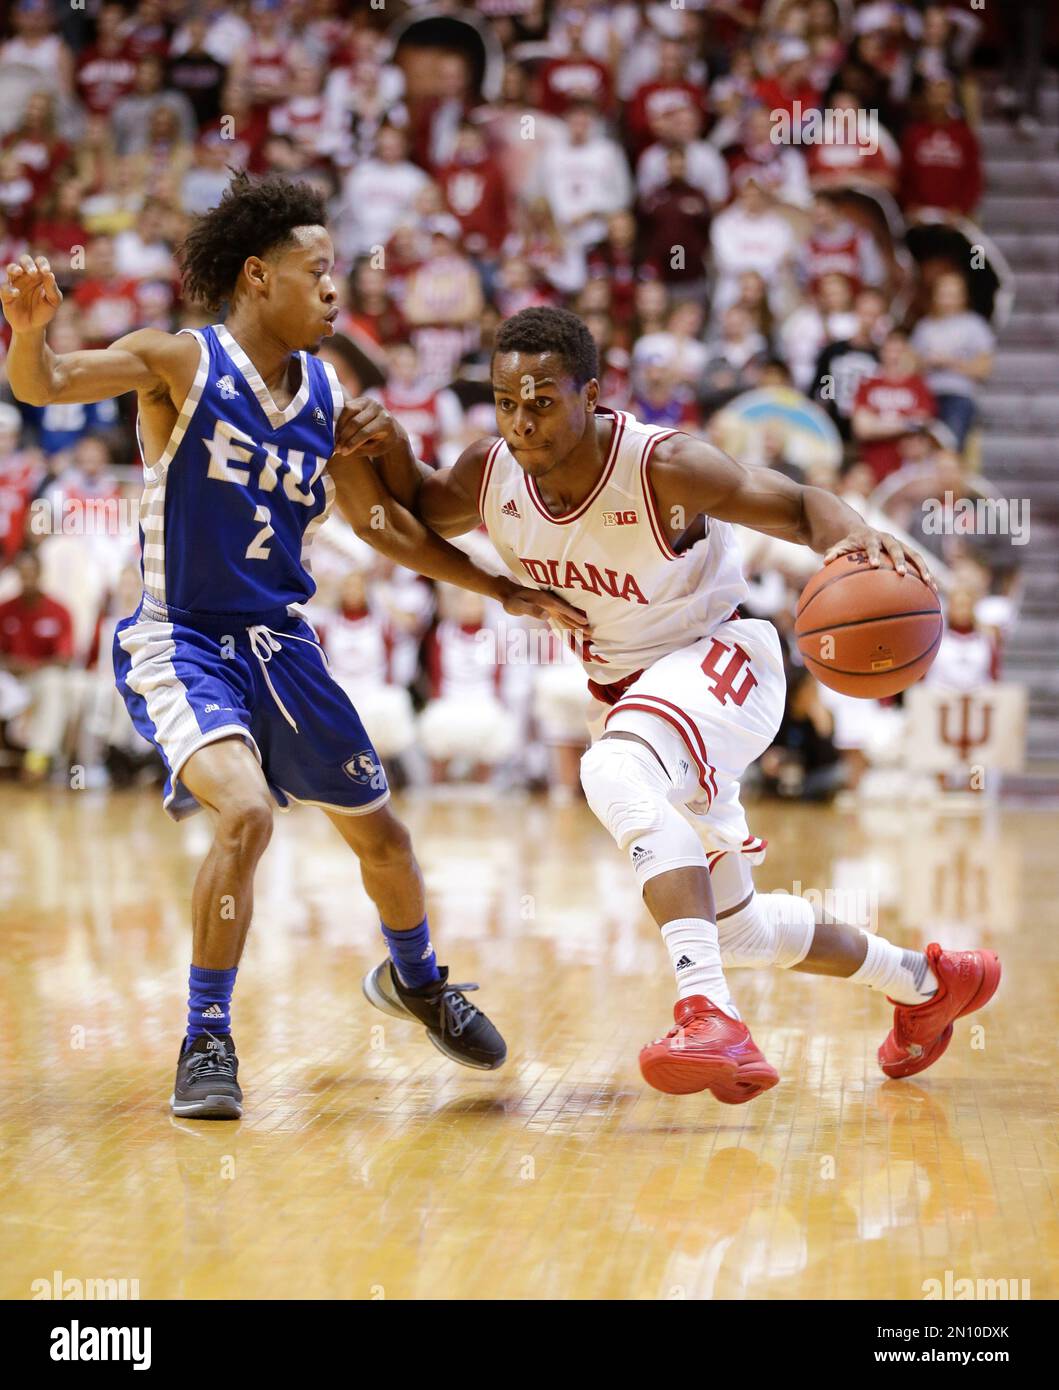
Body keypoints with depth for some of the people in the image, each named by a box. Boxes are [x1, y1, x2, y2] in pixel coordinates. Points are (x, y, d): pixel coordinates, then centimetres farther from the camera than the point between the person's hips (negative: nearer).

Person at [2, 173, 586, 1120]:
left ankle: (416, 980, 47)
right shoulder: (180, 362, -12)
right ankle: (207, 1042, -13)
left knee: (377, 828, 16)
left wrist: (505, 593, 12)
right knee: (246, 811, -29)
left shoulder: (329, 398, 4)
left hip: (281, 646, 6)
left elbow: (381, 524, 15)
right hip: (183, 642, -6)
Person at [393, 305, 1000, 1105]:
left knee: (616, 773, -41)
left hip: (719, 657, -7)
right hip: (626, 683, 7)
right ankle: (927, 984, 41)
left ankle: (713, 1018, -48)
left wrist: (851, 536, -46)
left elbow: (798, 505, -23)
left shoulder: (664, 468, -27)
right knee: (735, 931, 16)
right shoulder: (488, 477, -12)